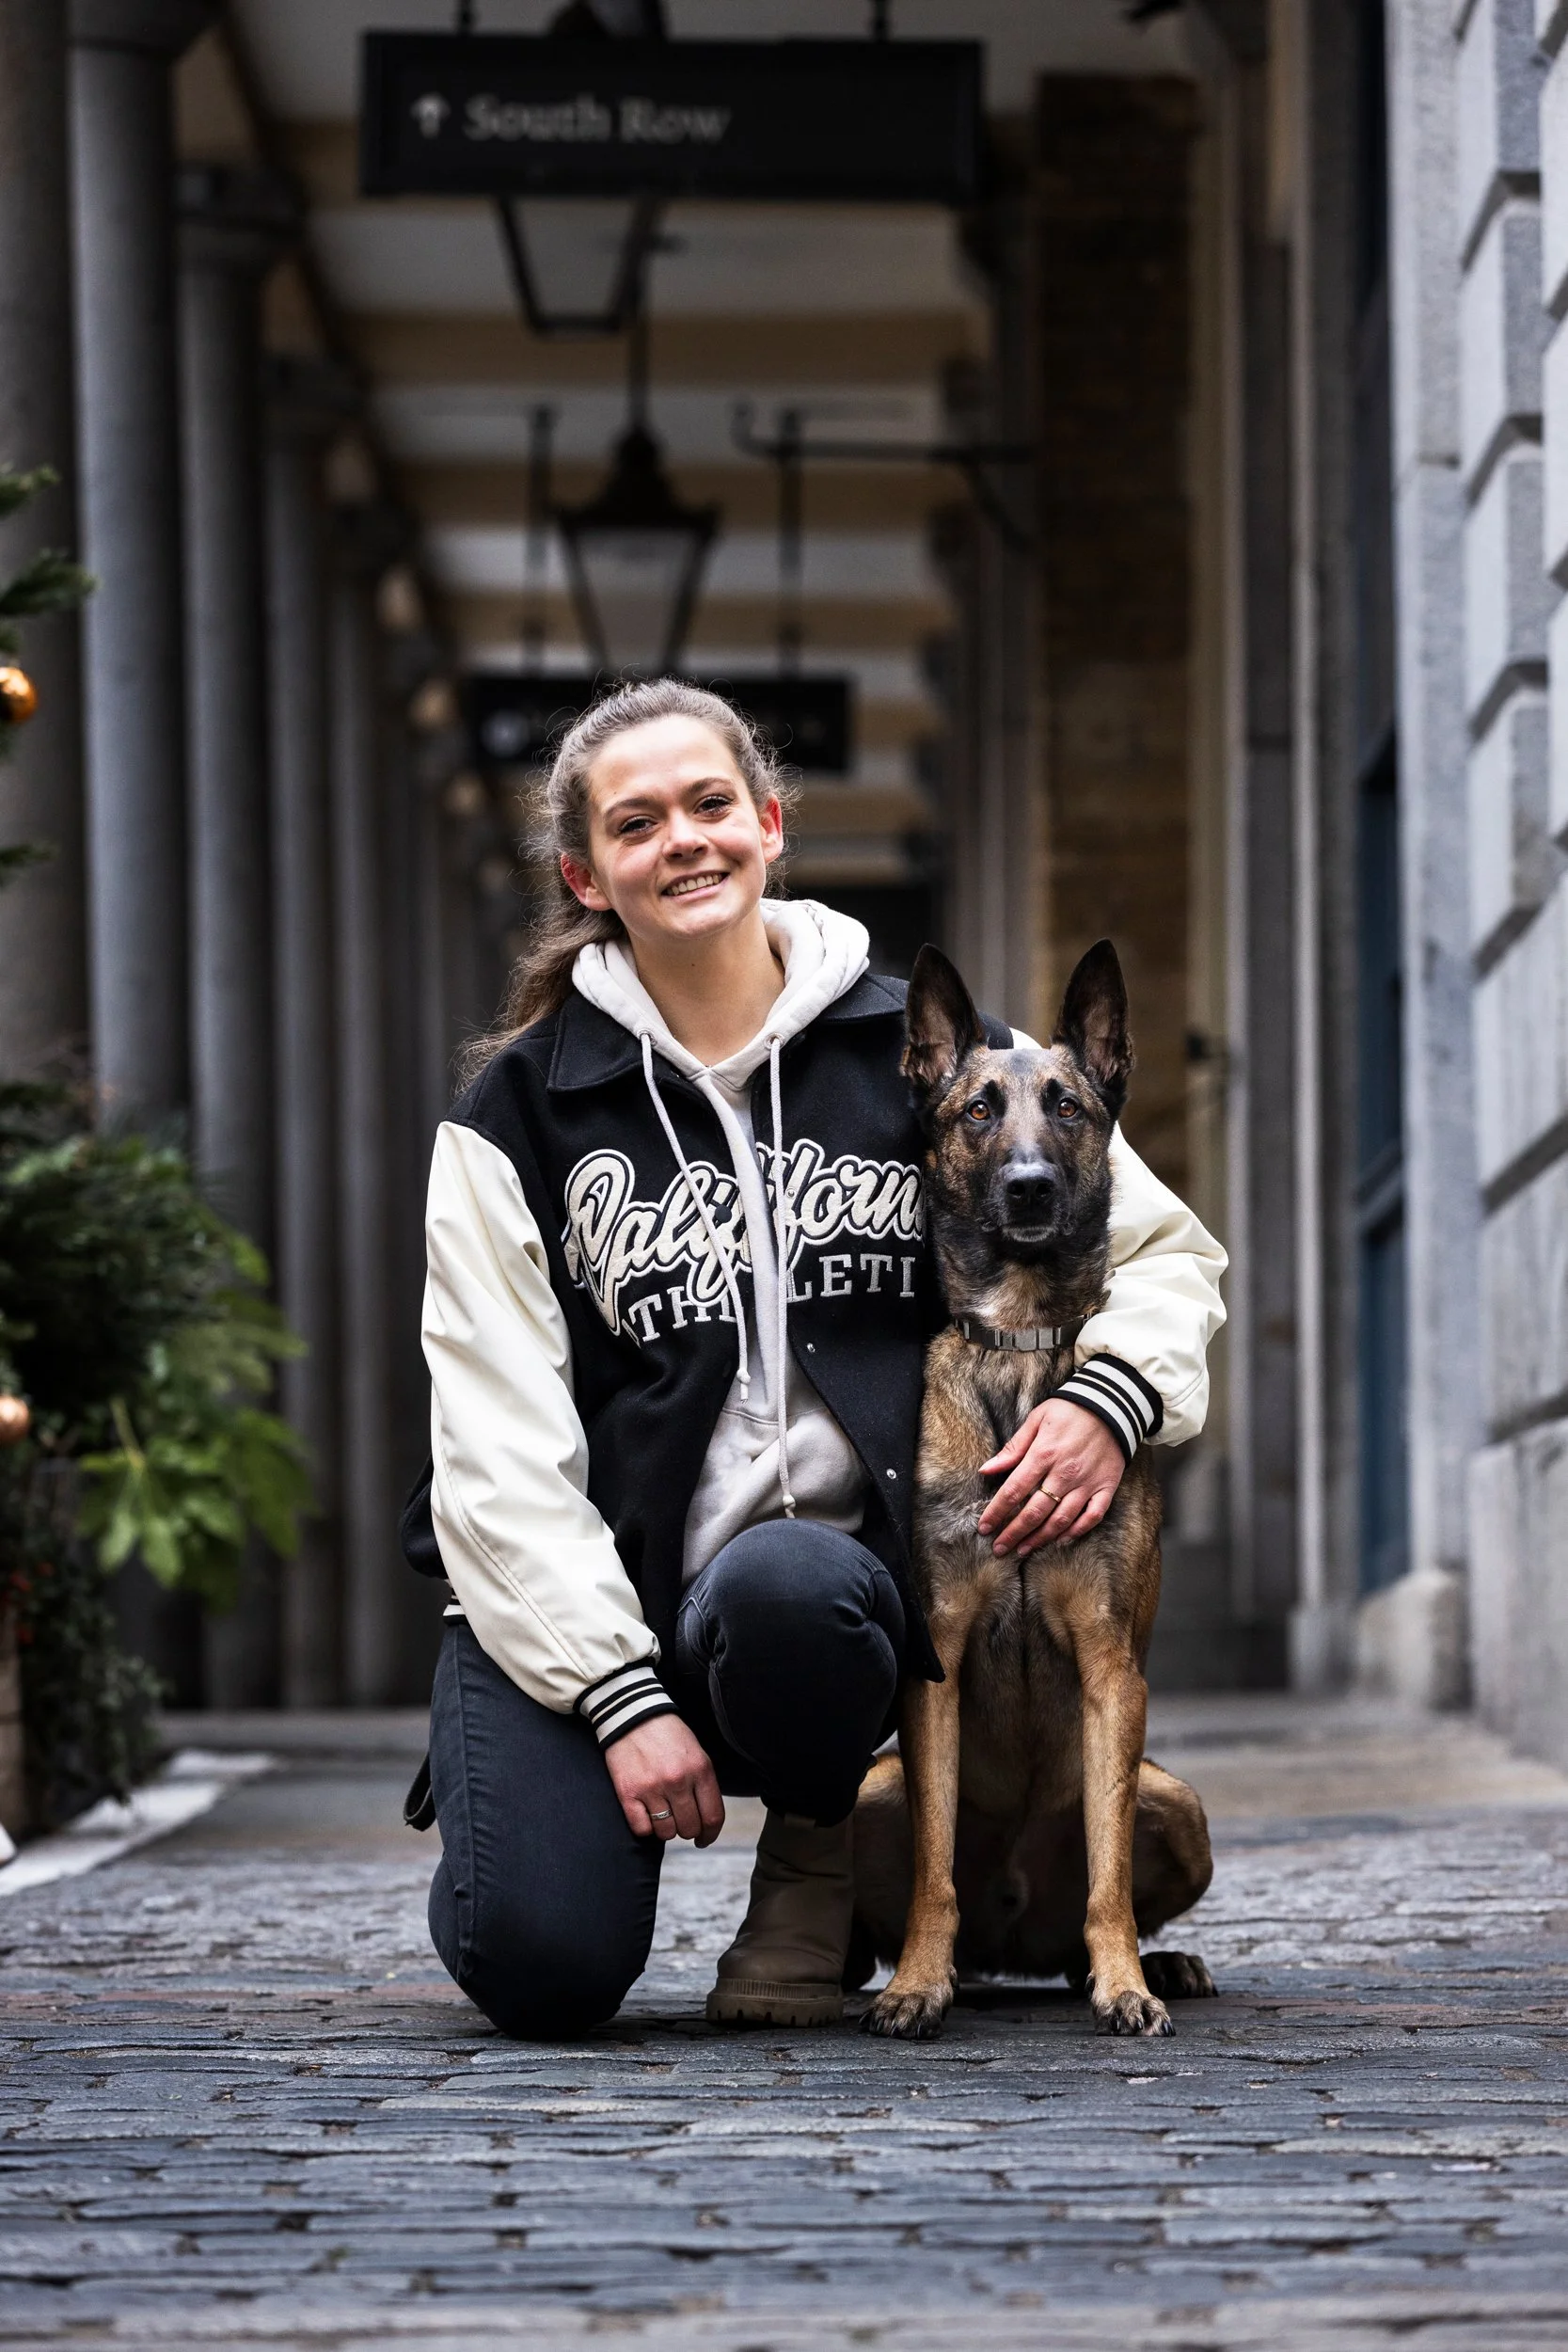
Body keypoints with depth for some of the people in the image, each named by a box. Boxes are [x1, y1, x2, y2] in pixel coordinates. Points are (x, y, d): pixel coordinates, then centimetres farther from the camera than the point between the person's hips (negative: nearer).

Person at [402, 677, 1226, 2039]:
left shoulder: (923, 1053, 6)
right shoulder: (525, 1110, 3)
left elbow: (1168, 1250, 11)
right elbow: (501, 1445, -3)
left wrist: (1114, 1399, -12)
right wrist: (620, 1697, -14)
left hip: (833, 1571, 0)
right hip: (583, 1604, 0)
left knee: (782, 1586, -38)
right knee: (540, 1966, -22)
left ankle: (816, 1853, -4)